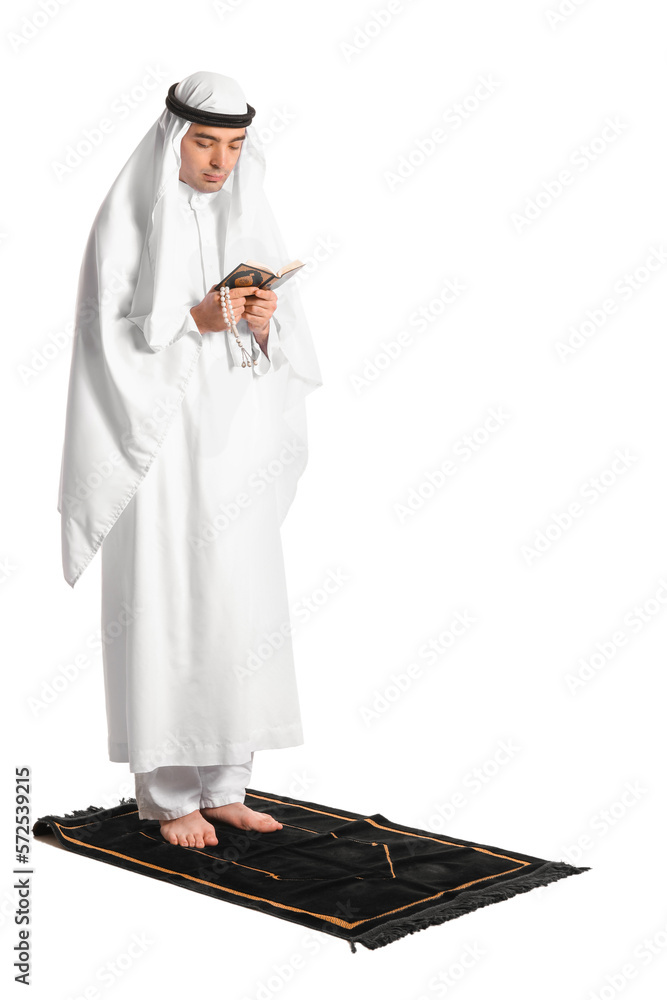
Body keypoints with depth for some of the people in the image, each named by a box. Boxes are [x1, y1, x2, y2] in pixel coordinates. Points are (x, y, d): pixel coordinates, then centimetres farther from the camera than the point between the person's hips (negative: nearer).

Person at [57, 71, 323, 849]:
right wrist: (195, 321, -22)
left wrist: (265, 323, -12)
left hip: (236, 441, 6)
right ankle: (166, 797, 12)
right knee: (166, 613, -2)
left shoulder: (250, 217, 11)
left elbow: (289, 345, 10)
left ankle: (222, 789, 19)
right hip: (160, 440, -5)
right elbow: (110, 339, -11)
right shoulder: (128, 218, -5)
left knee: (242, 610, 6)